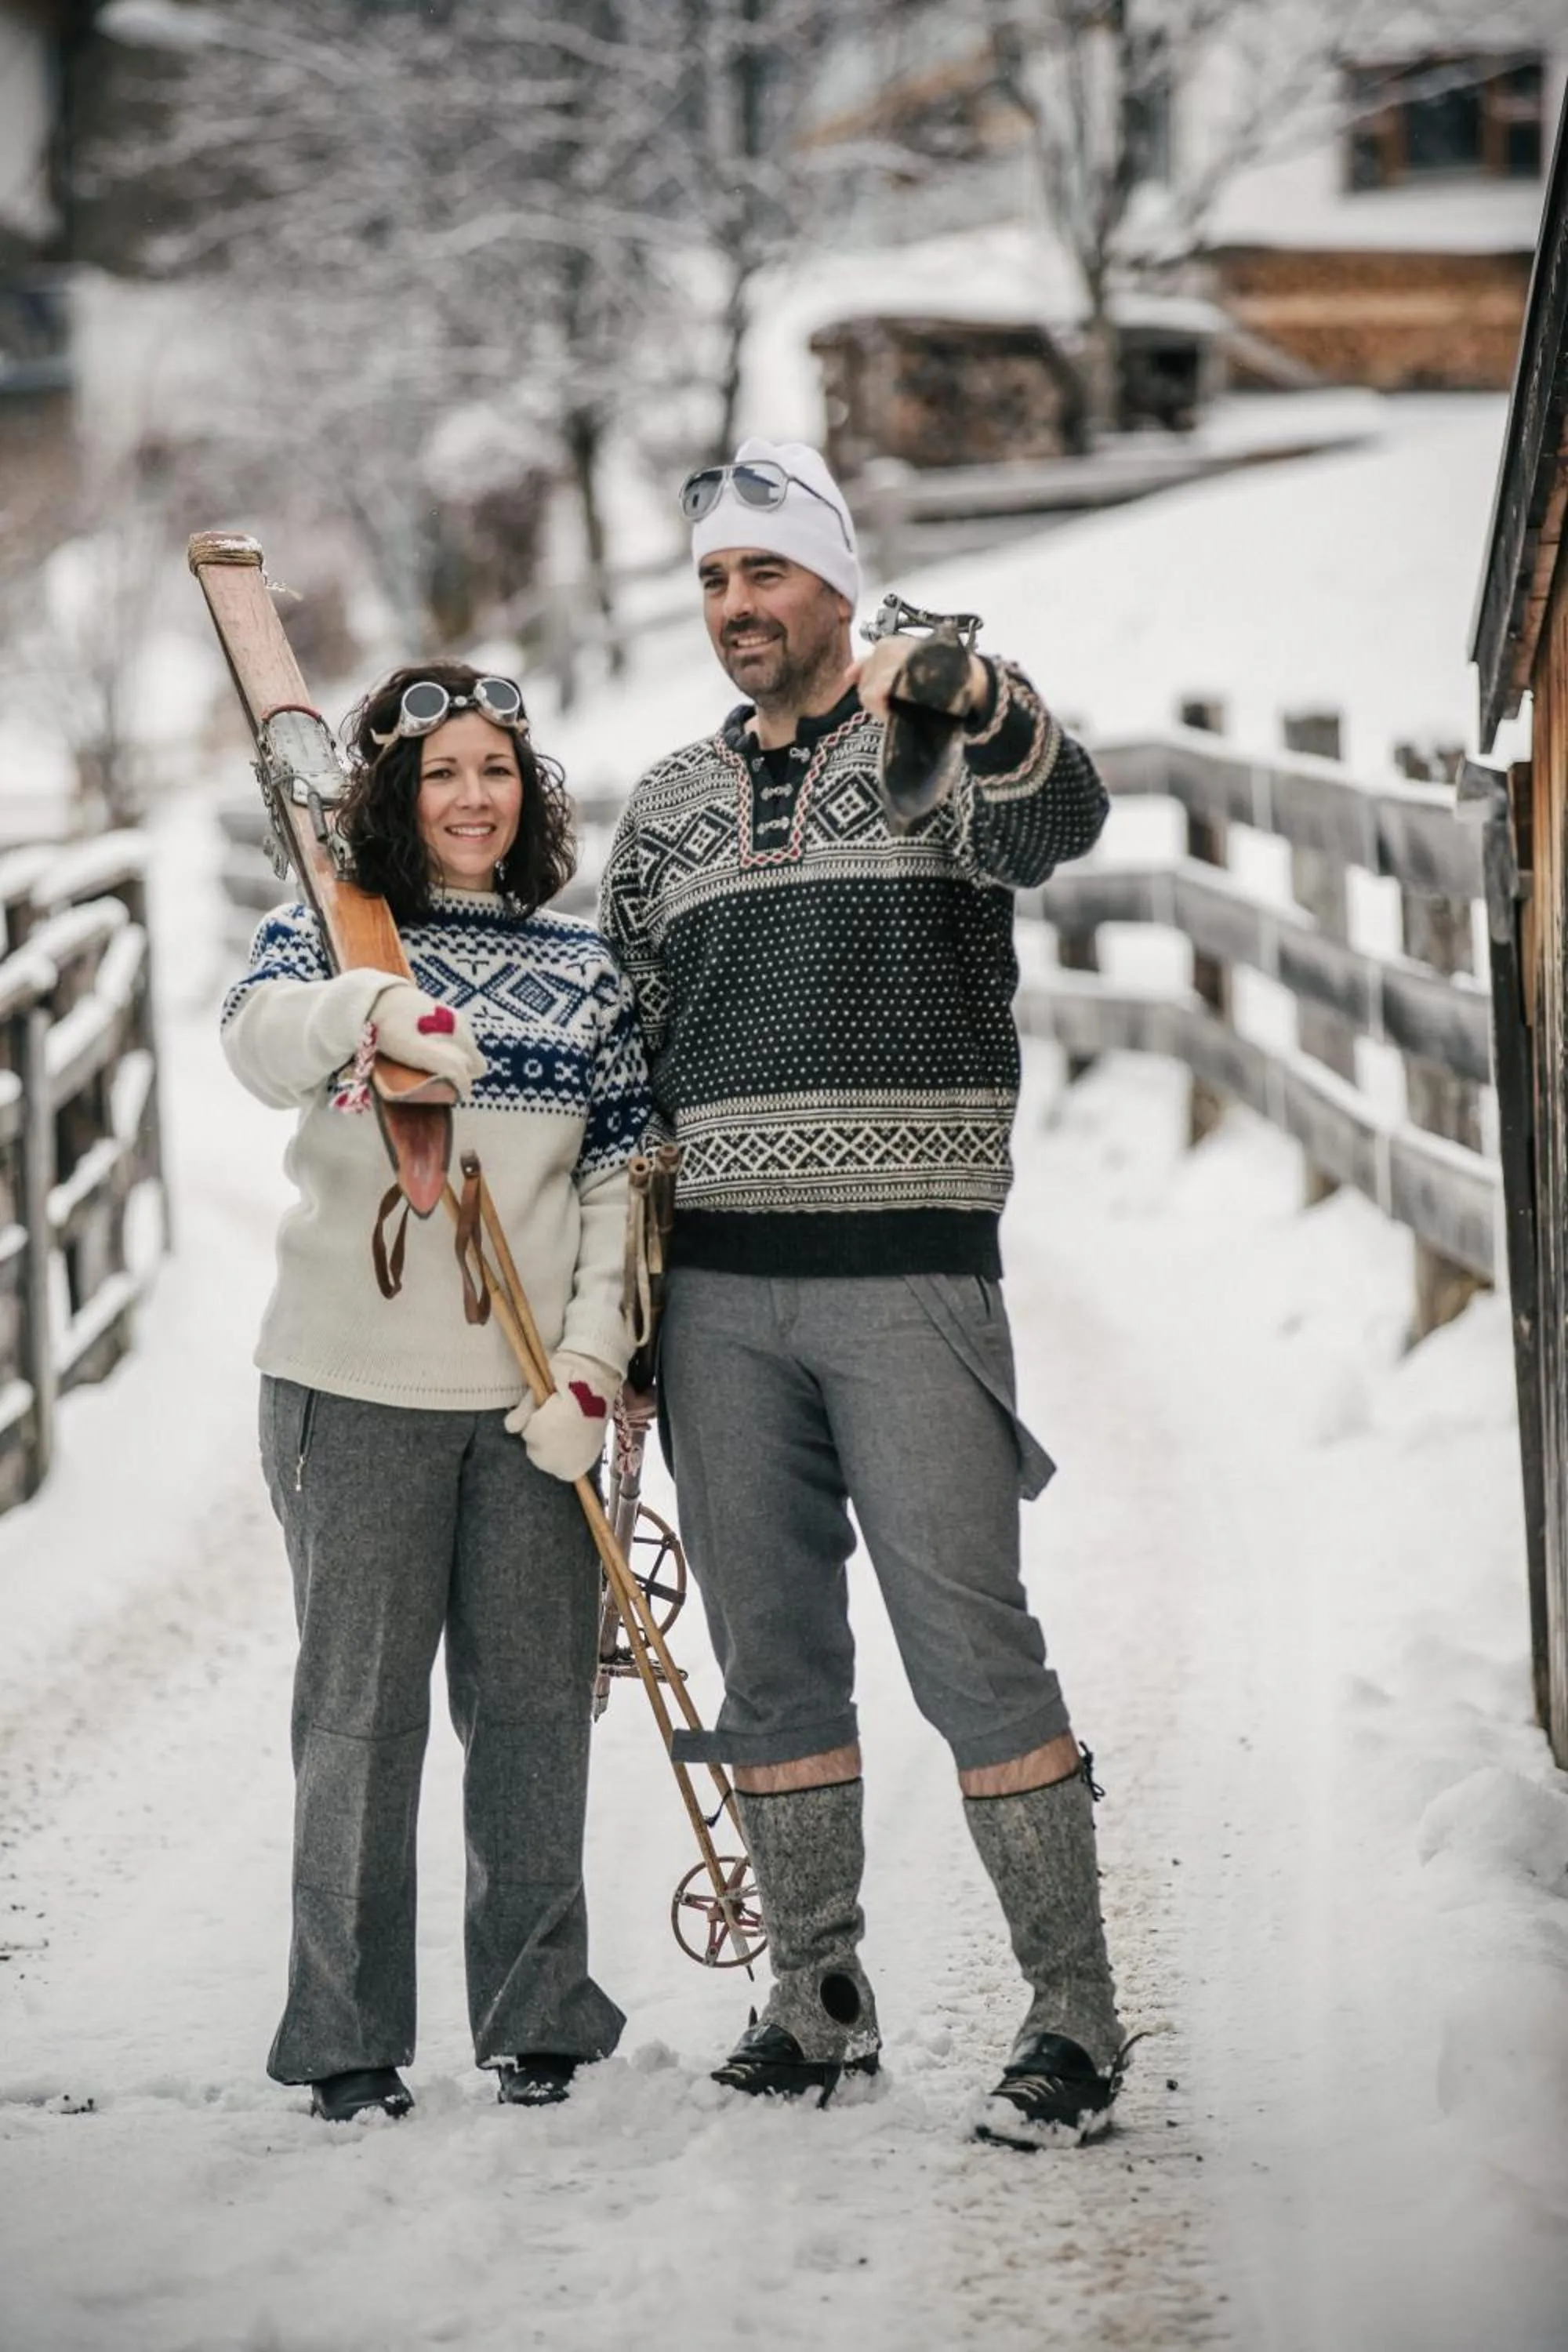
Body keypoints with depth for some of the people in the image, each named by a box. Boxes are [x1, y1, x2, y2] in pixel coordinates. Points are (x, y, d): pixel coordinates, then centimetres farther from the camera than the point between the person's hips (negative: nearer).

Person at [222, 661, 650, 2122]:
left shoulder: (588, 972, 12)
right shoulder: (325, 935, 4)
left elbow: (621, 1182, 9)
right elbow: (256, 1042, -18)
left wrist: (592, 1363, -4)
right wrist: (373, 1010, -40)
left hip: (532, 1396, 2)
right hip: (357, 1385, -2)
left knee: (533, 1702, 4)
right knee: (360, 1708, 0)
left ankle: (535, 2016, 15)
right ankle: (349, 2036, 6)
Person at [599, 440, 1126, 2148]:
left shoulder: (942, 749, 2)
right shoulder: (667, 808, 16)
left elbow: (1059, 819, -23)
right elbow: (623, 1055, 20)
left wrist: (975, 698, -45)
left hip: (907, 1276, -5)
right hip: (719, 1287, 5)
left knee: (971, 1650, -9)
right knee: (772, 1658, 8)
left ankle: (1075, 2022, -5)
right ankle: (819, 2003, 17)